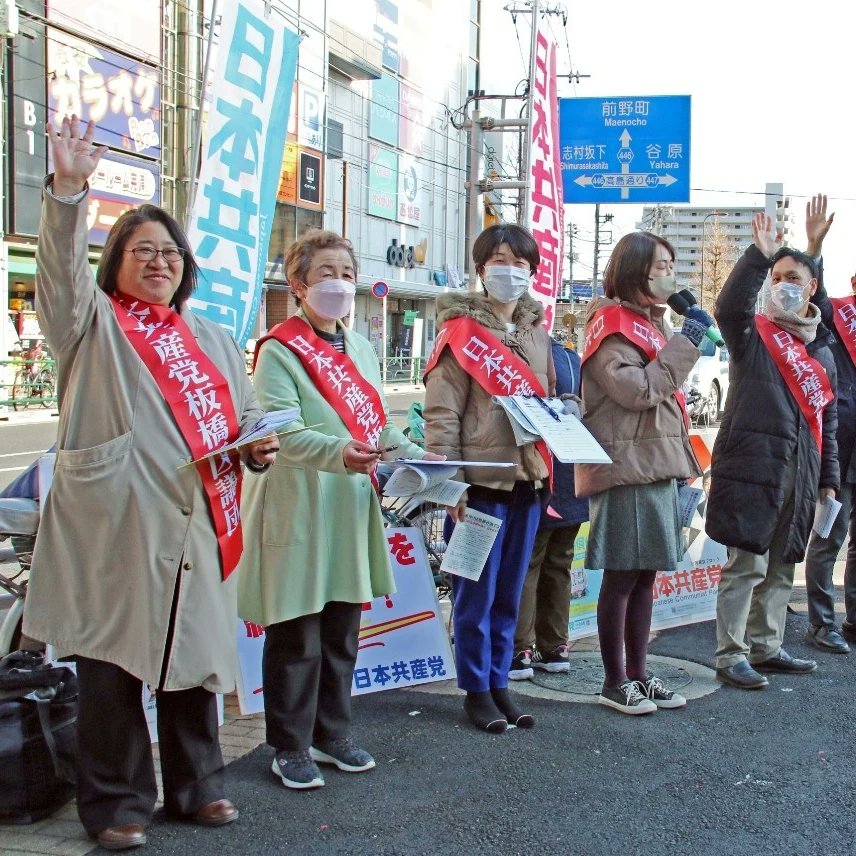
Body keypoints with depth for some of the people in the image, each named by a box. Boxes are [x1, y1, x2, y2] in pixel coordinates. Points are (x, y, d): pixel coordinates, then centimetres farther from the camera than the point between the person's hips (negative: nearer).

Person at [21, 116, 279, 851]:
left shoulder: (213, 339, 21)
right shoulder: (92, 323, 6)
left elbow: (243, 414, 24)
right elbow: (62, 265, -12)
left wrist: (258, 445, 1)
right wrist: (68, 188, -27)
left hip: (194, 524, 4)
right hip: (112, 526, -4)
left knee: (194, 653, 10)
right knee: (113, 663, 0)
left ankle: (195, 786, 26)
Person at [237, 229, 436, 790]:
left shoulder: (361, 350, 15)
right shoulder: (280, 351, -9)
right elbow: (282, 432, -21)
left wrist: (416, 455, 4)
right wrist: (338, 454, -36)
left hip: (352, 511, 7)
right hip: (298, 510, -7)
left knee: (342, 630, 14)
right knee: (296, 634, 1)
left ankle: (332, 733, 28)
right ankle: (290, 747, 14)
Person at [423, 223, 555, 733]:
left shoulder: (537, 333, 14)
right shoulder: (462, 331, -5)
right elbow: (442, 414, -9)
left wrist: (548, 475, 4)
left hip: (528, 480, 6)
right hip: (481, 482, -6)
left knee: (510, 594, 13)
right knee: (477, 594, 3)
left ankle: (500, 683, 24)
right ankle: (476, 690, 16)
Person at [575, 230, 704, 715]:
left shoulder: (652, 322, 19)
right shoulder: (611, 321, -9)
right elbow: (634, 390, -19)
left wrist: (681, 461, 20)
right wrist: (685, 346, -14)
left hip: (658, 466, 9)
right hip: (627, 466, -9)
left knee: (646, 576, 12)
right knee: (622, 578, -2)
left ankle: (639, 673, 20)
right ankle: (615, 683, 6)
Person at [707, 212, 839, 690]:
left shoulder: (823, 352, 20)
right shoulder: (754, 334, 3)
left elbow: (827, 422, 22)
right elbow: (730, 308, -22)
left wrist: (829, 480, 19)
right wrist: (758, 256, -24)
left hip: (800, 473, 6)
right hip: (753, 466, -6)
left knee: (782, 566, 13)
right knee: (747, 564, -7)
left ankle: (766, 647, 24)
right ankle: (731, 656, -1)